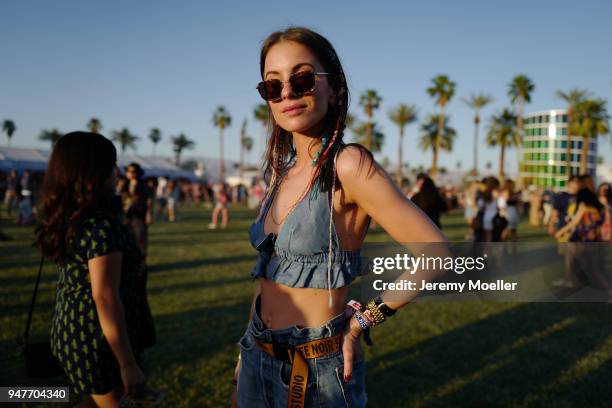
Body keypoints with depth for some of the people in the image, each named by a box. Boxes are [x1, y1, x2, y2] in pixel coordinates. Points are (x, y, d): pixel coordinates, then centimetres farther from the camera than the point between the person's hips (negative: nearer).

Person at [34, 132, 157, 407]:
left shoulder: (66, 219, 2)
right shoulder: (101, 226, -25)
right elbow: (105, 299, -26)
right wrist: (128, 364, -21)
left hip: (72, 330, 9)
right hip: (97, 339, -8)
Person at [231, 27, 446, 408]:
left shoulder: (348, 165, -19)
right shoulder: (282, 172, 3)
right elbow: (266, 272, 9)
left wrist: (361, 322, -13)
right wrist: (242, 368, 13)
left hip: (317, 371, -6)